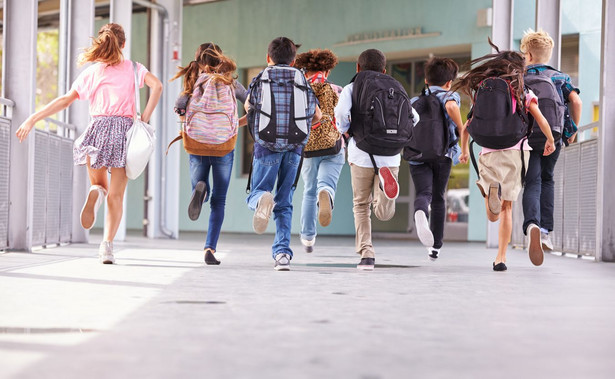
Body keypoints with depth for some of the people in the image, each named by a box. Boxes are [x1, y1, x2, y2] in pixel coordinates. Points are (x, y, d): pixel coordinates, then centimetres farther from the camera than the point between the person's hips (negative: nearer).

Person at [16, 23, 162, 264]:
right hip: (124, 129, -1)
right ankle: (107, 245, -11)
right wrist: (145, 118, -5)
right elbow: (156, 85, -8)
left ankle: (96, 193, -19)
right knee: (116, 195, 4)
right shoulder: (132, 68, 10)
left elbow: (66, 100, 3)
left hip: (98, 128, 1)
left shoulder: (92, 72, 10)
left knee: (99, 184, 19)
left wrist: (32, 120, 3)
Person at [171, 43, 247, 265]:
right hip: (225, 146, -1)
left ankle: (200, 190, -19)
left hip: (197, 146, 1)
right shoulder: (231, 84, 2)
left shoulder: (194, 83, 2)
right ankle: (210, 249, -5)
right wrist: (239, 123, 14)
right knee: (219, 201, 7)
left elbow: (179, 108, -12)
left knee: (200, 190, 19)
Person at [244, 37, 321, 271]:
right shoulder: (303, 82, 13)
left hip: (267, 145, -2)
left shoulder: (260, 80, 8)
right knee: (284, 203, 11)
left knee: (256, 193, 6)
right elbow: (317, 115, 23)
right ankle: (282, 252, -1)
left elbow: (248, 106, 26)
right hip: (295, 146, 2)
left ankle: (262, 199, -31)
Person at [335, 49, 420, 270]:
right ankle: (385, 182, -30)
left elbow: (341, 113, -12)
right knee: (384, 213, 1)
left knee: (361, 206, 14)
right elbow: (413, 117, 7)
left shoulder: (351, 88, 5)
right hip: (389, 155, 1)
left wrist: (345, 131, 8)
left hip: (362, 154, -1)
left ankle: (366, 254, 3)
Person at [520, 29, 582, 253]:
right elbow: (576, 101, -3)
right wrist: (573, 130, 7)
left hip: (528, 137, -2)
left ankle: (532, 224, -34)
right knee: (547, 180, 21)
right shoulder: (560, 77, 12)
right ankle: (545, 230, 12)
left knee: (532, 184, -5)